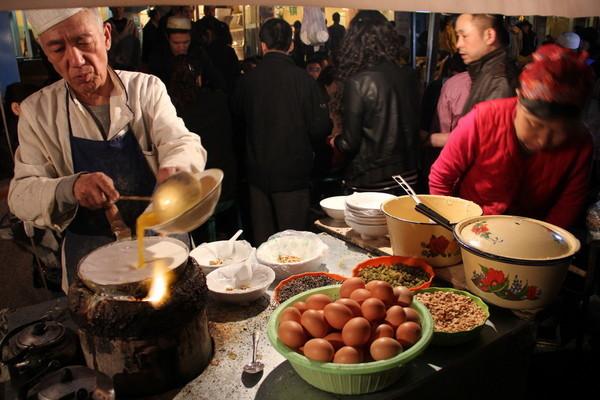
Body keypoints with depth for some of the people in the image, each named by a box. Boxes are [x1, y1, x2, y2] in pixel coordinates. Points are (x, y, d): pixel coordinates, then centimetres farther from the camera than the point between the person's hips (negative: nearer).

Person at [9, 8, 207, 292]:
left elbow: (184, 143, -18)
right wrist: (70, 188, -31)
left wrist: (173, 169, -42)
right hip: (90, 258, 1)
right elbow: (21, 194, -9)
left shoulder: (146, 88, -7)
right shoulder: (37, 111, -5)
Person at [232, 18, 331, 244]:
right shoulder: (303, 80, -14)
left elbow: (238, 115, 13)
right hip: (293, 174, -3)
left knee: (262, 239, 15)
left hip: (258, 173, 3)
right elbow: (321, 128, -11)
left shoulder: (247, 80, -5)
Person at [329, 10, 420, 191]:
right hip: (408, 176, 5)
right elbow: (415, 125, 8)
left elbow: (349, 144, -13)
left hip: (370, 182, -5)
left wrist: (333, 141, 6)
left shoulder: (358, 82, -17)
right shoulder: (408, 75, -3)